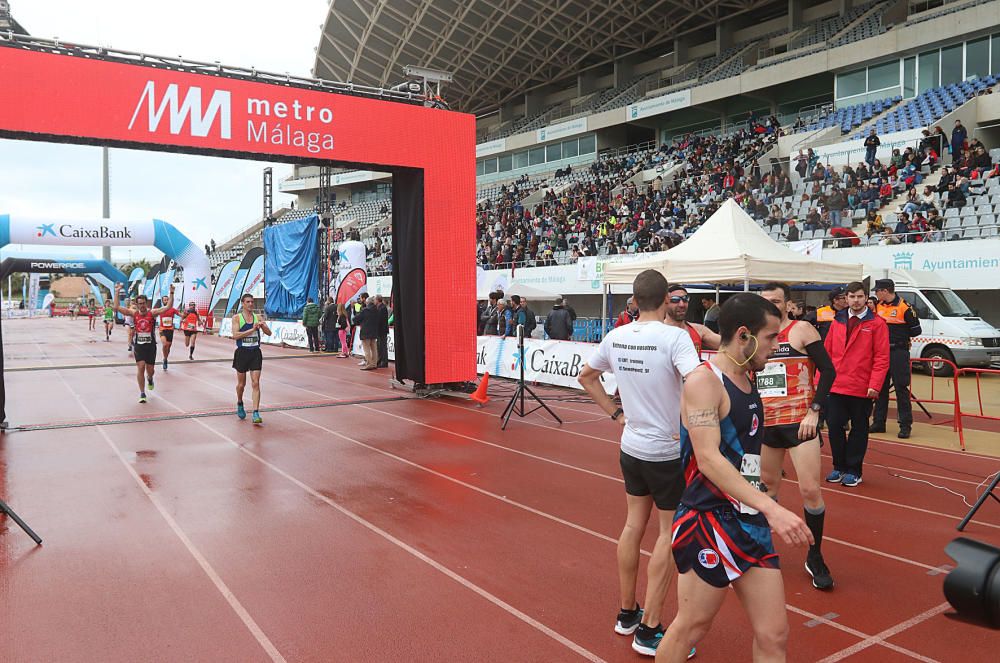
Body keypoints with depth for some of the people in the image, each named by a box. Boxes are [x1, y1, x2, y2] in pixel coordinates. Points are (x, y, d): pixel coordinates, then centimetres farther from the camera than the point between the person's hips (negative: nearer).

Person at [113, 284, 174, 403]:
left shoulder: (152, 312, -5)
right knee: (140, 367, -9)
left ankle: (149, 379, 46)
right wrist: (117, 292, -11)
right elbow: (116, 307, -7)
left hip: (150, 345, 0)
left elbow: (168, 307, -16)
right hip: (138, 345, 0)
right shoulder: (133, 313, -1)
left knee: (150, 370, 7)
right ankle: (142, 393, 2)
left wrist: (171, 293, -23)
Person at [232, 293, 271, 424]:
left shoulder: (258, 317, 5)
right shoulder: (237, 318, -3)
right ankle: (239, 404, 41)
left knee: (255, 383, -7)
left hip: (255, 353, 1)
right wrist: (252, 329, -22)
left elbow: (269, 333, 1)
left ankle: (256, 413, -9)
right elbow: (235, 335, -15)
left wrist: (263, 325, -20)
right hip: (242, 353, -1)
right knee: (241, 383, 13)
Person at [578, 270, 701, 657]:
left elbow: (586, 375, 14)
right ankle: (649, 629, 13)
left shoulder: (616, 337, 0)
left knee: (634, 525, 17)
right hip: (668, 451, -6)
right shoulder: (674, 337, -19)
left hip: (631, 446, 6)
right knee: (670, 533, 7)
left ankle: (627, 614, 30)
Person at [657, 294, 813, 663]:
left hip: (751, 523, 8)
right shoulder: (703, 382, -16)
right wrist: (772, 508, -34)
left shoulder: (746, 380, 11)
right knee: (691, 627, 9)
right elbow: (708, 459, -26)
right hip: (709, 523, -8)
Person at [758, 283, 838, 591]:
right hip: (765, 423, 5)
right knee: (767, 485, 17)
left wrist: (814, 410, -15)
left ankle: (815, 557, 10)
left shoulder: (801, 330, -6)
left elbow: (828, 371, -9)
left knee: (810, 490, -7)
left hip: (799, 420, -5)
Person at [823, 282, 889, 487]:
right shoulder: (837, 322, 9)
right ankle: (839, 467, 20)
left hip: (862, 389, -3)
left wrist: (875, 385, -15)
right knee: (834, 427, 4)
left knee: (859, 429, 7)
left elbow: (882, 357, -7)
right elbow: (827, 352, 10)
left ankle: (853, 470, 19)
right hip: (835, 386, 3)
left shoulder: (877, 323, -3)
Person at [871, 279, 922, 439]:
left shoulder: (904, 307, -9)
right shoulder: (878, 307, 10)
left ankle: (906, 425, 2)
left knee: (901, 389, -4)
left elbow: (916, 330, -4)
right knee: (880, 388, 10)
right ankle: (879, 423, 18)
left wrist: (899, 333, -1)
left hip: (898, 352, -6)